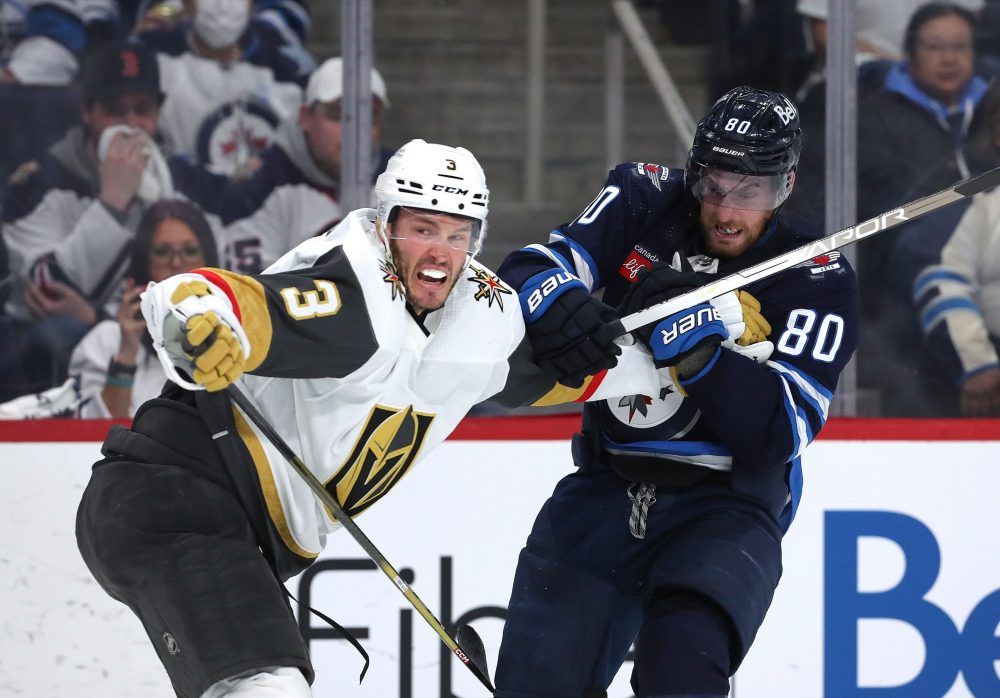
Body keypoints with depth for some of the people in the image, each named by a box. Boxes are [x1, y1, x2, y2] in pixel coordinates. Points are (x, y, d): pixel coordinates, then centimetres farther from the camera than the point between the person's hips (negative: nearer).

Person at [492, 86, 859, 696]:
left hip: (727, 505, -4)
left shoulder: (819, 283, -9)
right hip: (607, 488, 4)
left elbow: (780, 432, -18)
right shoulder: (646, 201, -1)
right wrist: (559, 305, -34)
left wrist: (699, 346, -31)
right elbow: (531, 268, -10)